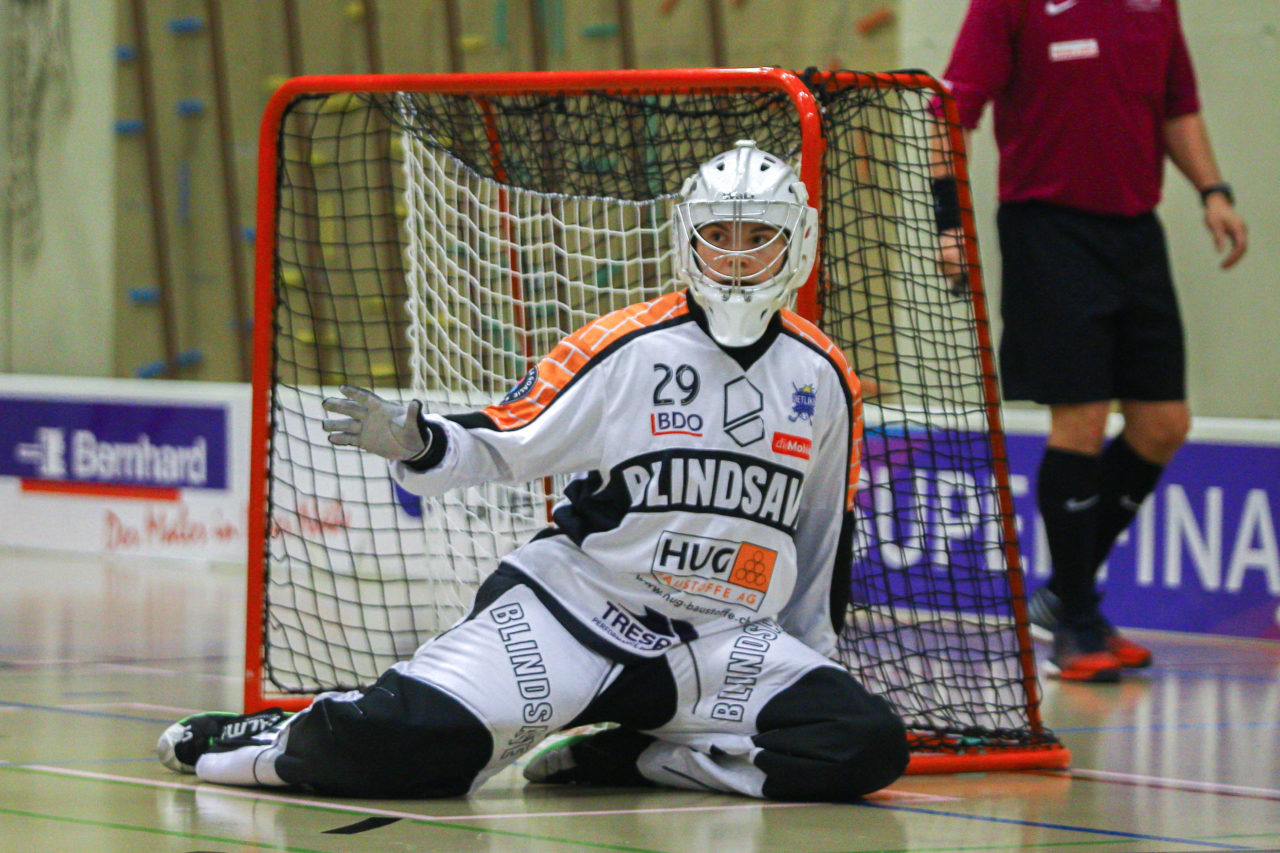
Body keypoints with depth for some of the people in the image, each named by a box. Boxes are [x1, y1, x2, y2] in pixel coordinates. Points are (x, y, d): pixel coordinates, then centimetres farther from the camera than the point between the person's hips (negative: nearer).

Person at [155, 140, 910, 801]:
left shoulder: (824, 380, 6)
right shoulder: (623, 348, -5)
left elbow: (827, 535, 16)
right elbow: (505, 446, -4)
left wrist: (812, 664, 19)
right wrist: (416, 445, -24)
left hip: (725, 642, 4)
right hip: (573, 604, -4)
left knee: (867, 745, -20)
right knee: (409, 743, -25)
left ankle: (617, 759, -6)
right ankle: (283, 742, 10)